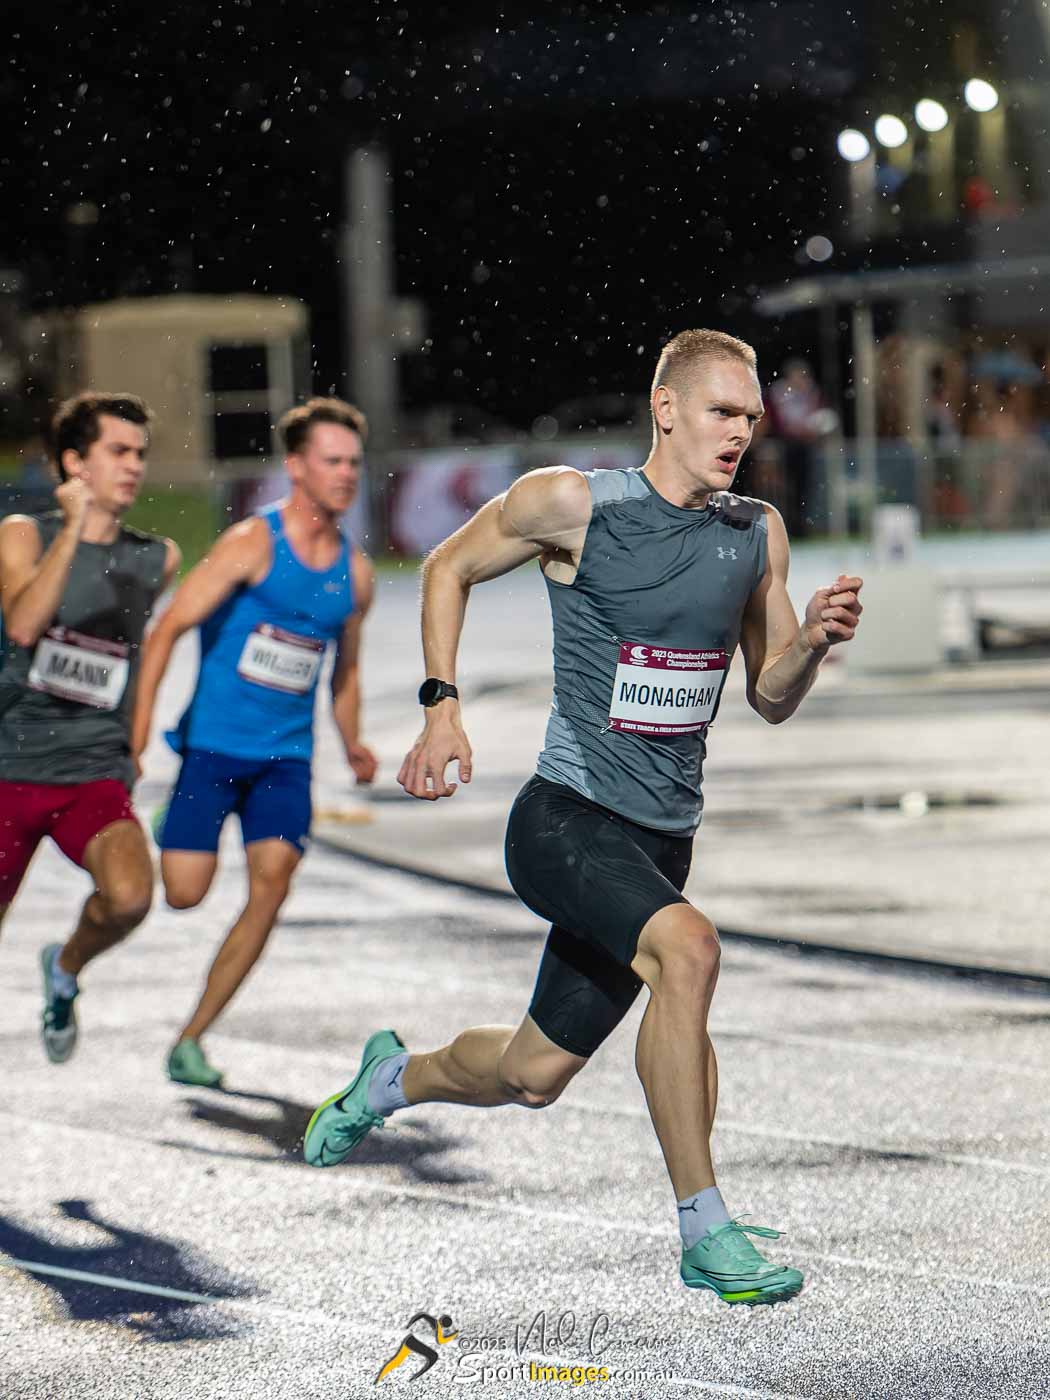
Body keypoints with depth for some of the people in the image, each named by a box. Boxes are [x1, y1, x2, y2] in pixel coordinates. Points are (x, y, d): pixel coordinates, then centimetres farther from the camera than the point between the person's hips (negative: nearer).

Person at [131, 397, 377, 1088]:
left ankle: (191, 1039, -3)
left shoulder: (355, 572, 9)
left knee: (272, 882, -13)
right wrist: (139, 724, -20)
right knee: (184, 892, -12)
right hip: (215, 743, -4)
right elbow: (169, 628, -11)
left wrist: (353, 746, 7)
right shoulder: (252, 542, -9)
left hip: (287, 757, 4)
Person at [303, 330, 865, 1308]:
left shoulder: (757, 533, 6)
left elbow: (770, 700, 12)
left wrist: (811, 643, -9)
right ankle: (705, 1233, -25)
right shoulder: (572, 504, -9)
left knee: (533, 1075, 15)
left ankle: (392, 1079, 49)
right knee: (687, 946, -33)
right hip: (567, 817, -6)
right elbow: (448, 568, 6)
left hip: (662, 839, 6)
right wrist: (442, 706, -3)